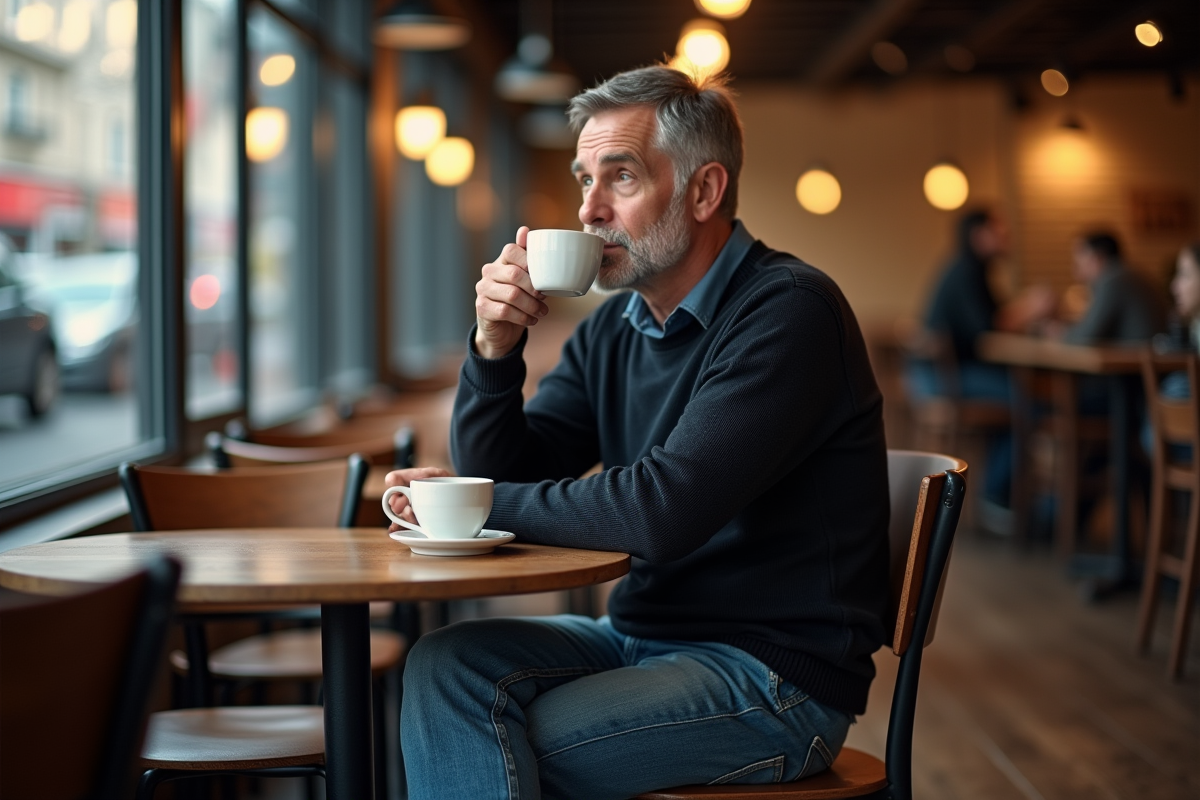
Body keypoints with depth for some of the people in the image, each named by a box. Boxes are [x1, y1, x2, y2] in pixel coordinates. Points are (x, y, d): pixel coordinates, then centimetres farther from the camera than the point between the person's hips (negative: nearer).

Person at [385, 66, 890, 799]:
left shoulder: (788, 312, -16)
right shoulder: (614, 327, 10)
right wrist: (496, 346, -8)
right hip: (644, 634, 7)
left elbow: (665, 511, -25)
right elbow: (502, 476, 8)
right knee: (445, 665, -14)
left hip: (776, 670, -7)